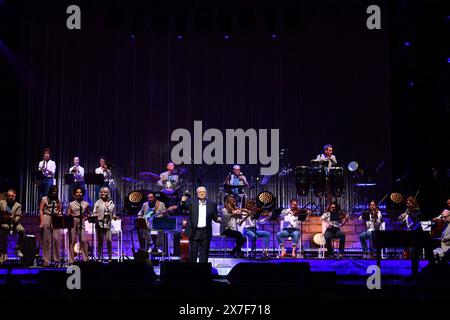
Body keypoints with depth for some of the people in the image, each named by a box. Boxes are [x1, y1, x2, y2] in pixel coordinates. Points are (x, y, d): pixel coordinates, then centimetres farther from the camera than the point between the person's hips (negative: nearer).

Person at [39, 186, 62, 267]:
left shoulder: (58, 200, 12)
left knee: (56, 239, -7)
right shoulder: (44, 199, 3)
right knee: (47, 240, -1)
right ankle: (46, 260, 3)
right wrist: (42, 222, -7)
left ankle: (56, 259, 3)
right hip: (47, 220, -2)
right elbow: (41, 211, 0)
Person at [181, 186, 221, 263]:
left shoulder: (211, 204, 4)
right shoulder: (192, 202, 2)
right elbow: (184, 207, -9)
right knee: (193, 252, 4)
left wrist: (218, 219, -14)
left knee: (204, 253, 7)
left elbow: (215, 216, 7)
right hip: (194, 231, -1)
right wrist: (183, 202, -28)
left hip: (206, 233, 1)